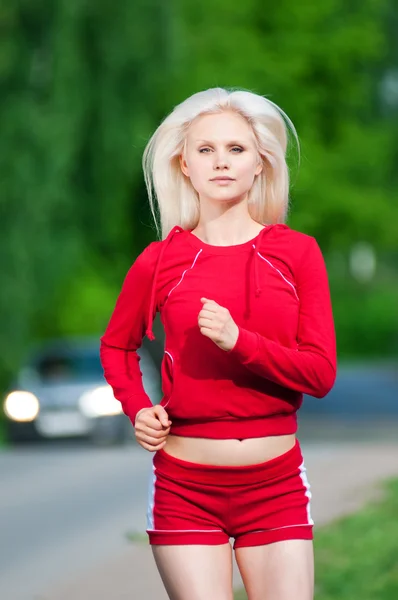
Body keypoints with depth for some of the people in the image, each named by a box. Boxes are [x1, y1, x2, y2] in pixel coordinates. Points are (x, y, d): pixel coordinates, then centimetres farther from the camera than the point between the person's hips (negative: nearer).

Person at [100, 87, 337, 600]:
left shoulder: (297, 254, 2)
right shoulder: (159, 261, 2)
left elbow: (321, 374, -3)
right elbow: (117, 346, 20)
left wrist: (239, 341, -17)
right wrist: (137, 410, 2)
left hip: (275, 485, 1)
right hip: (186, 485, -1)